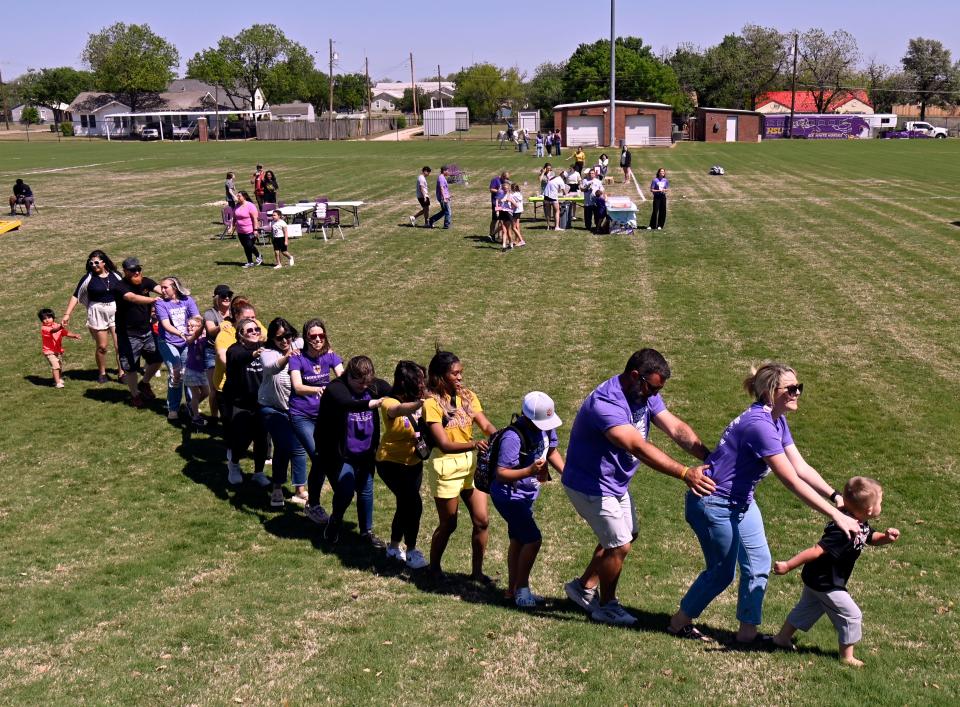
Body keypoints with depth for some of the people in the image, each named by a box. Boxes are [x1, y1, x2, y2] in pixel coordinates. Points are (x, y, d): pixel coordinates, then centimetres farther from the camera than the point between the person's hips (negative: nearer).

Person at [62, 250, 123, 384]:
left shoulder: (115, 276, 0)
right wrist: (67, 314, -10)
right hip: (97, 314, -1)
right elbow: (76, 296, -3)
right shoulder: (88, 278, -4)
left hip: (116, 312, 1)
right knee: (102, 347, 7)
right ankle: (102, 373, 26)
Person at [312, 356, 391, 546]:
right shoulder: (335, 389, -19)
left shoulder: (375, 386, -3)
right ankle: (334, 523, 19)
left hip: (364, 453, 5)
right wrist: (372, 403, -53)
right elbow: (346, 404, -40)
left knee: (366, 491, 13)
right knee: (346, 491, -11)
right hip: (339, 454, -5)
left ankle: (367, 532, 31)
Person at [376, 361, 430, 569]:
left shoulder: (418, 401, -5)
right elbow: (398, 410, -46)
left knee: (405, 505, 18)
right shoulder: (389, 403, -22)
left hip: (414, 462, 7)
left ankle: (394, 547, 37)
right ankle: (411, 552, 7)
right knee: (414, 505, -12)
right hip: (392, 462, -7)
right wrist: (420, 402, -64)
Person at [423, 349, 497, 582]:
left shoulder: (468, 396, 3)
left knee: (481, 521, 4)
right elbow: (444, 444, -22)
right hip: (445, 468, -5)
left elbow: (486, 425, -6)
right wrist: (473, 444, -38)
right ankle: (434, 568, 31)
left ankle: (477, 571, 20)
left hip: (471, 463, 5)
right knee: (448, 525, 8)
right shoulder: (432, 403, -15)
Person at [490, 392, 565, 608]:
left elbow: (551, 451, 13)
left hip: (526, 494, 9)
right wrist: (530, 471, -41)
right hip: (508, 495, -9)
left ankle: (513, 590, 30)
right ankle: (521, 589, 3)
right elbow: (501, 473, -30)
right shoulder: (513, 437, -30)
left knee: (518, 540, 17)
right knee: (533, 539, -14)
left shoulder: (546, 427, -6)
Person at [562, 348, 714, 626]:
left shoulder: (645, 395, -5)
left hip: (616, 482, 10)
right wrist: (685, 473, -49)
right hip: (590, 485, -10)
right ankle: (607, 607, 23)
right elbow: (639, 447, -44)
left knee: (626, 534, 22)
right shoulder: (605, 403, -35)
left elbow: (676, 428, -11)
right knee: (619, 546, 0)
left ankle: (584, 586, 37)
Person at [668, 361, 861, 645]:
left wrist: (836, 497, -9)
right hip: (714, 504, -9)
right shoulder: (760, 425, -30)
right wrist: (836, 516, -28)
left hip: (741, 502, 9)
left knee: (759, 564, 10)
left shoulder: (777, 421, 1)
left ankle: (747, 632, 22)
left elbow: (802, 467, 3)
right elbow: (793, 482, -30)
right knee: (722, 572, 6)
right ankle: (679, 622, 26)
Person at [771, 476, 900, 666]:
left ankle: (782, 638, 39)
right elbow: (817, 550, -36)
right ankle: (847, 656, 18)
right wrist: (788, 566, -36)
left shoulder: (861, 525, -5)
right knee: (851, 615, 3)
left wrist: (886, 537, -9)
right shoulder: (843, 532, -35)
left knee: (807, 608, 25)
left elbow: (871, 537, 14)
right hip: (825, 584, -10)